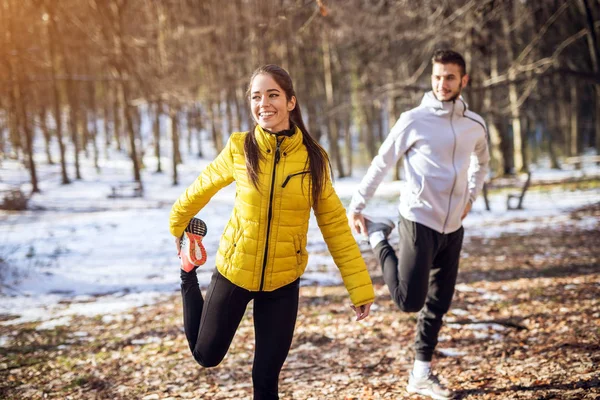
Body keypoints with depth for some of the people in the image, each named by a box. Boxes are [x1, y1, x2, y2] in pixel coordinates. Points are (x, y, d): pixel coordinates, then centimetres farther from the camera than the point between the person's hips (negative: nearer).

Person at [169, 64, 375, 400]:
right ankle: (189, 276, 43)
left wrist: (360, 288, -8)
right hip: (234, 271, 0)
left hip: (282, 282, 0)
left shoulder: (313, 157, -10)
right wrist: (179, 226, 21)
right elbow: (203, 188, 6)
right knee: (206, 355, 19)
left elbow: (335, 224, -6)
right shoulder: (240, 149, -12)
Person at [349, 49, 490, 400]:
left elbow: (482, 161, 26)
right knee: (410, 301, -10)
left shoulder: (475, 125, 4)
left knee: (438, 306, 9)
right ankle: (379, 237, 12)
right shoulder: (414, 121, -10)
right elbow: (382, 164, -3)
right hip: (419, 222, -5)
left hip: (453, 227, 5)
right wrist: (356, 206, -2)